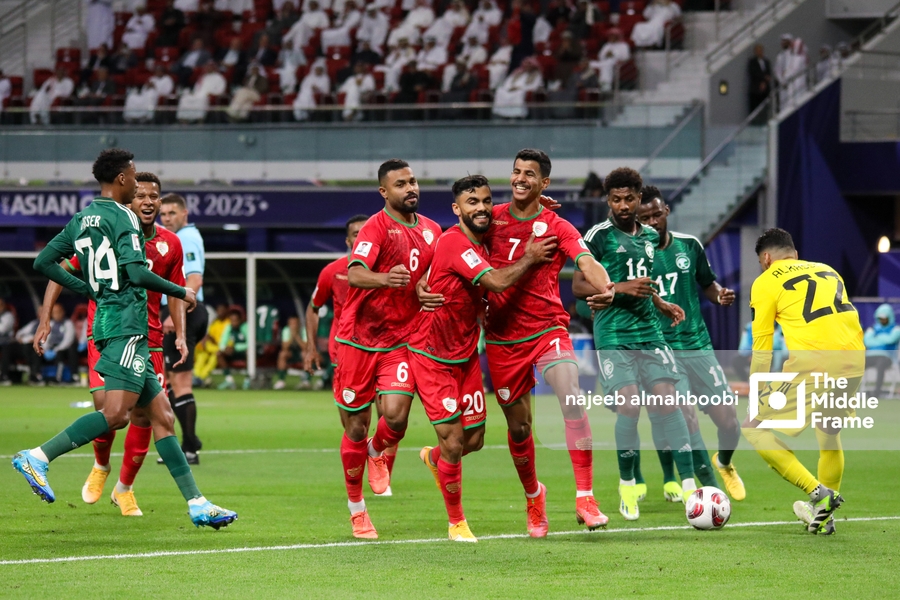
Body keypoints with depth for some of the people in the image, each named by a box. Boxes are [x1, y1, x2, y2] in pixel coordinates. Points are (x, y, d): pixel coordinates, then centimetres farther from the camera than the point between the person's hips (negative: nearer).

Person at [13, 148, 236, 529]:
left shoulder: (81, 219, 16)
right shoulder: (121, 216, -9)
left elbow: (44, 262, 16)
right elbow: (136, 272, -19)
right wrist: (182, 293, -6)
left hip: (106, 321, 10)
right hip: (126, 323, -10)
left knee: (161, 415, 7)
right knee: (116, 413, -17)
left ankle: (197, 504, 6)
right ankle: (38, 458, -21)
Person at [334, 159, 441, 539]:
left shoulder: (431, 231, 8)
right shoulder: (376, 228, -10)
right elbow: (354, 274, -27)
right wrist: (385, 278, -46)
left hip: (401, 340, 3)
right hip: (359, 338, -3)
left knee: (396, 414, -17)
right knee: (356, 427, 3)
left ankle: (378, 453, 19)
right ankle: (356, 508, 20)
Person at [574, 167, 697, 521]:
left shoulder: (651, 237, 16)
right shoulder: (599, 236, -3)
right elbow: (578, 287, -6)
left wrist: (661, 305, 14)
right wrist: (620, 288, -16)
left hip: (650, 332, 5)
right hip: (614, 336, -5)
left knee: (667, 401, -6)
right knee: (629, 406, -13)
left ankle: (688, 485, -8)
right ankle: (627, 485, 6)